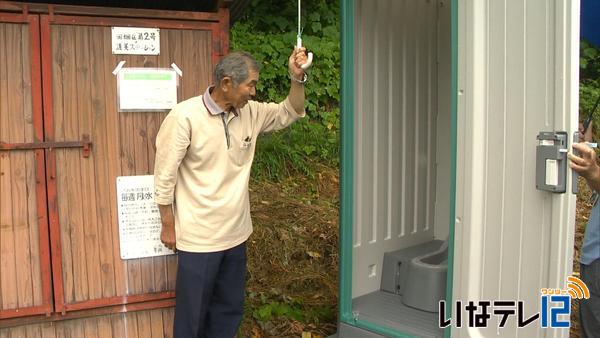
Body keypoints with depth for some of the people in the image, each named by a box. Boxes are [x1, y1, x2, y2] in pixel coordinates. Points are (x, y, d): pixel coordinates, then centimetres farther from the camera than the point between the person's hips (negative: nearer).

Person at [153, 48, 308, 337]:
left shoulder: (250, 112, 0)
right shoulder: (185, 116, -18)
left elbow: (290, 113, 11)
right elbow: (165, 176, -12)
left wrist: (297, 77, -7)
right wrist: (168, 226, -7)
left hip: (236, 234, 6)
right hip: (198, 237, -6)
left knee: (230, 310, 19)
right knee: (193, 313, 10)